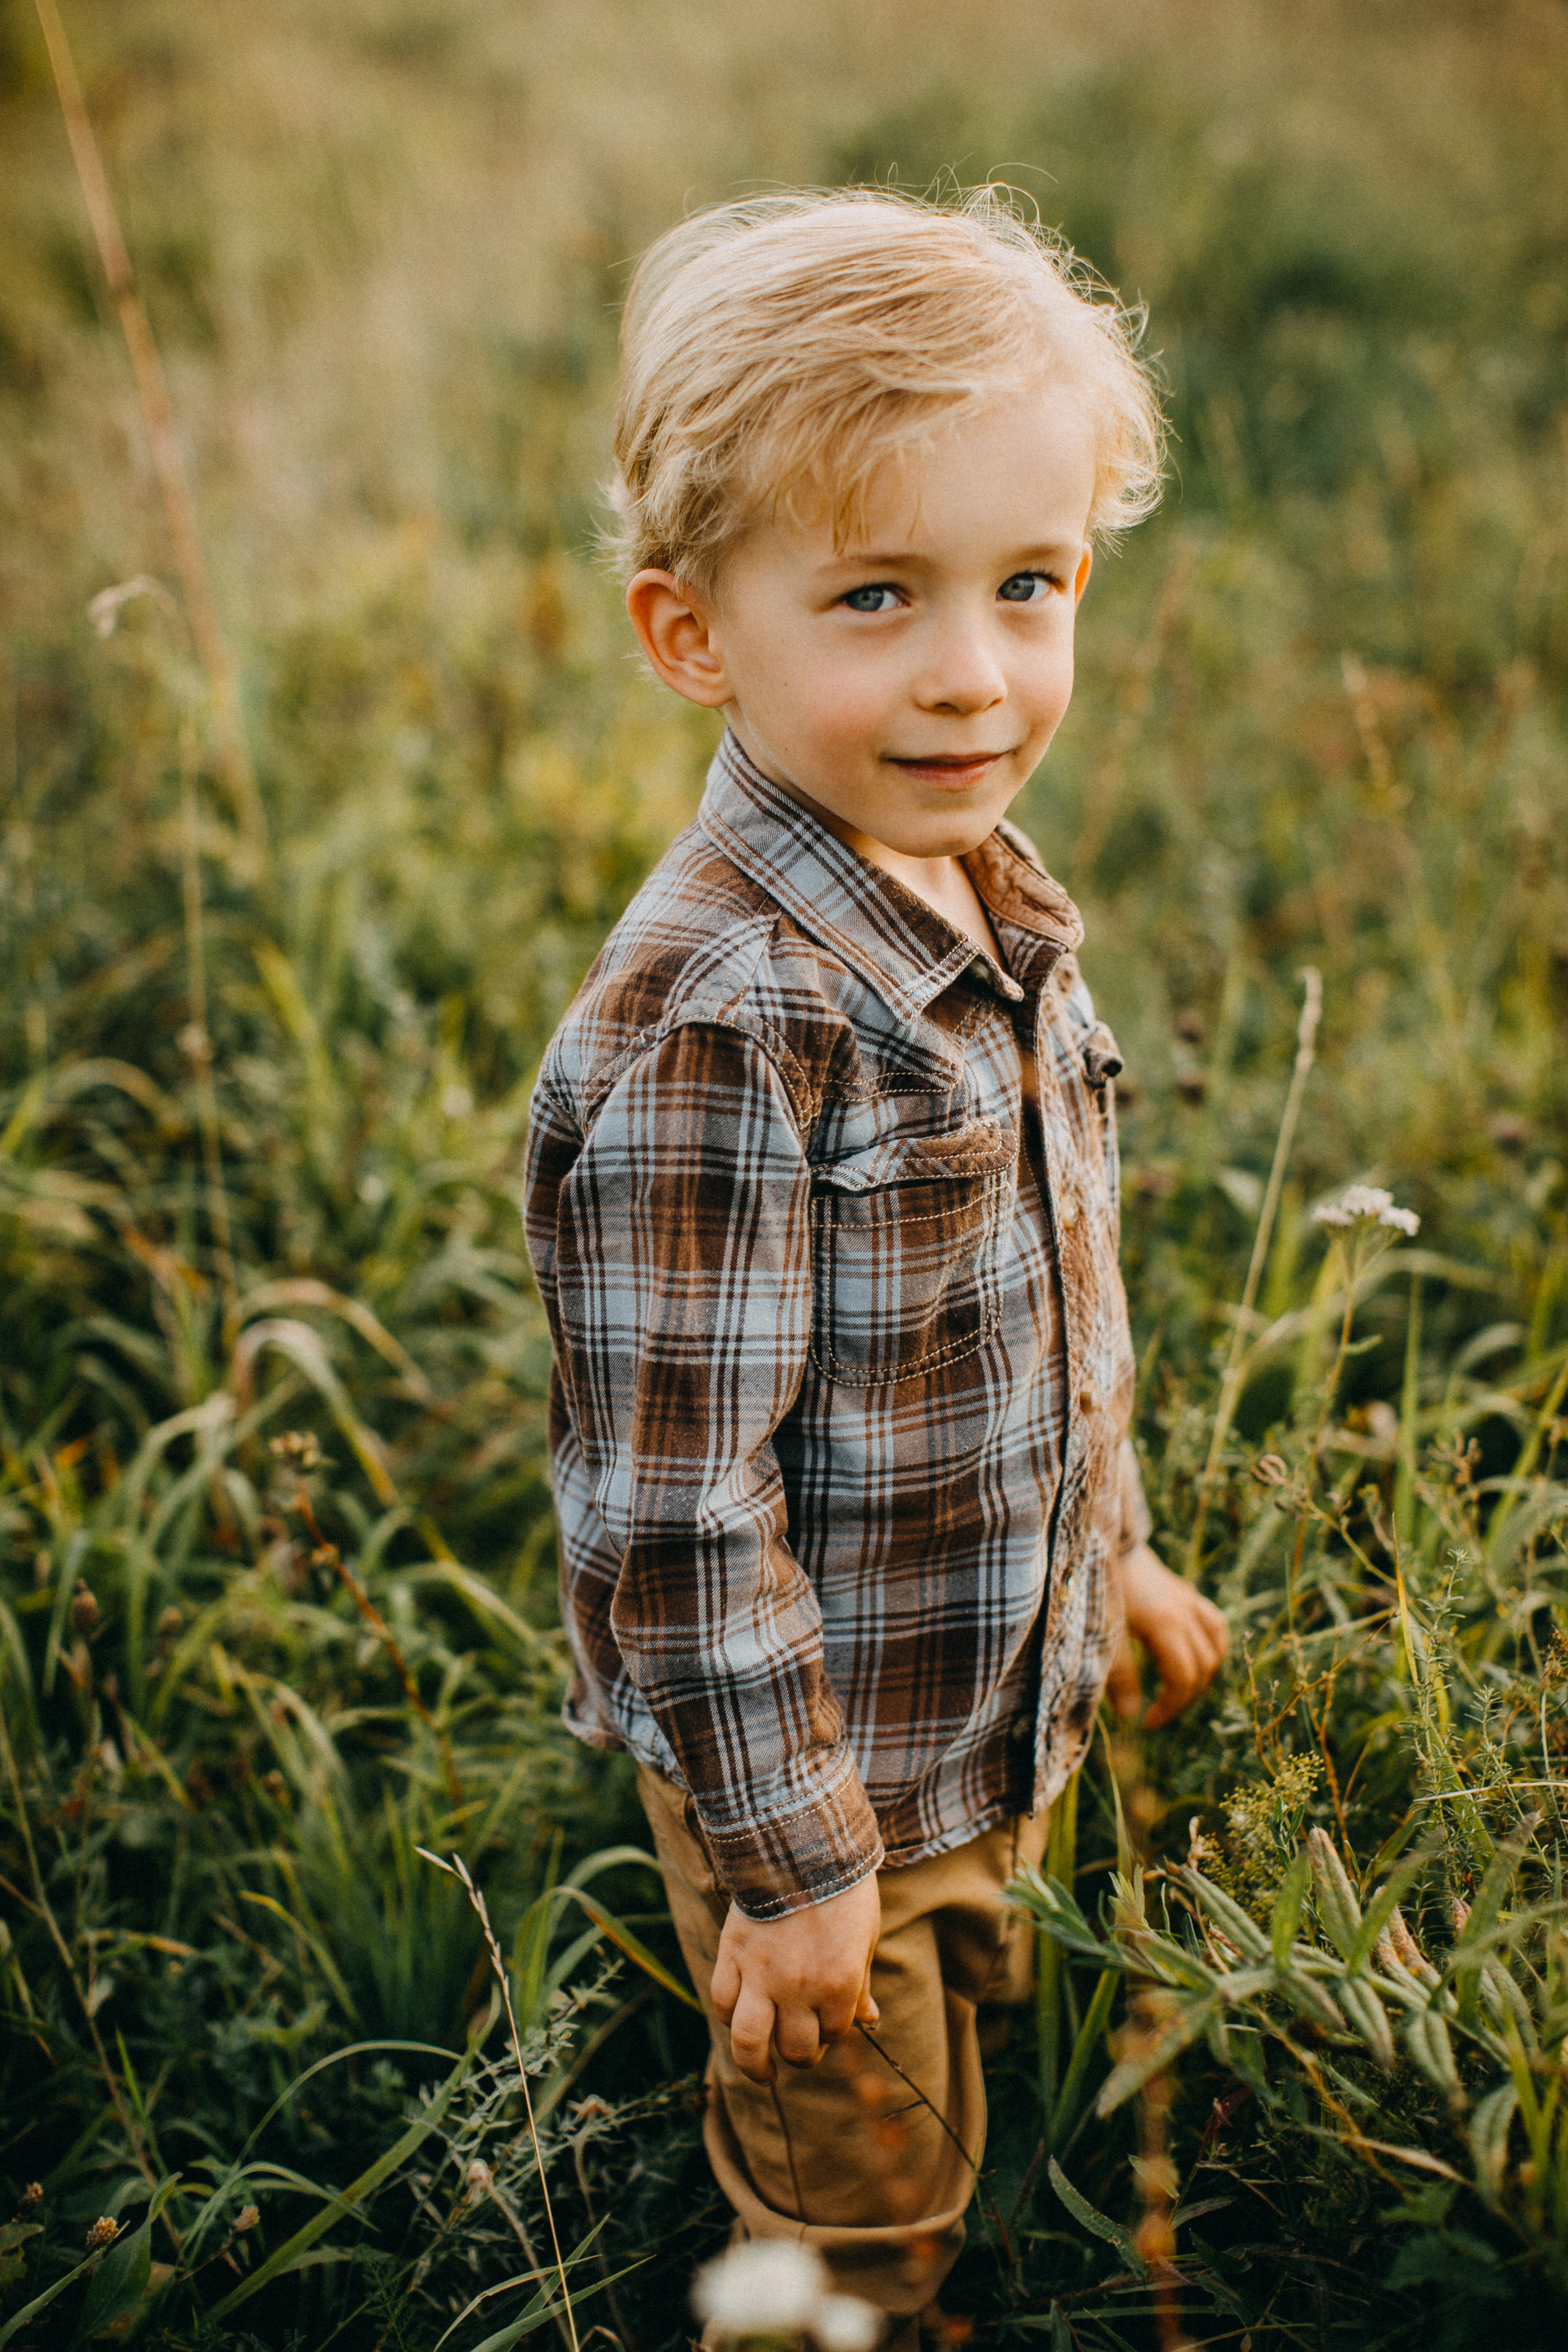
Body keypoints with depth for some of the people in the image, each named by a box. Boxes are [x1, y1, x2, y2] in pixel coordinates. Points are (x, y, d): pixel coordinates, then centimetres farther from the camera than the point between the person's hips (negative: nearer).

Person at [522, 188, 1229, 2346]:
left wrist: (1111, 1547, 18)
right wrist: (790, 1859, -19)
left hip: (998, 1710, 8)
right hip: (812, 1752, -8)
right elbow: (672, 1498, -27)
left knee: (971, 2039, 30)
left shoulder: (992, 898, -4)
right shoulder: (712, 1025, -32)